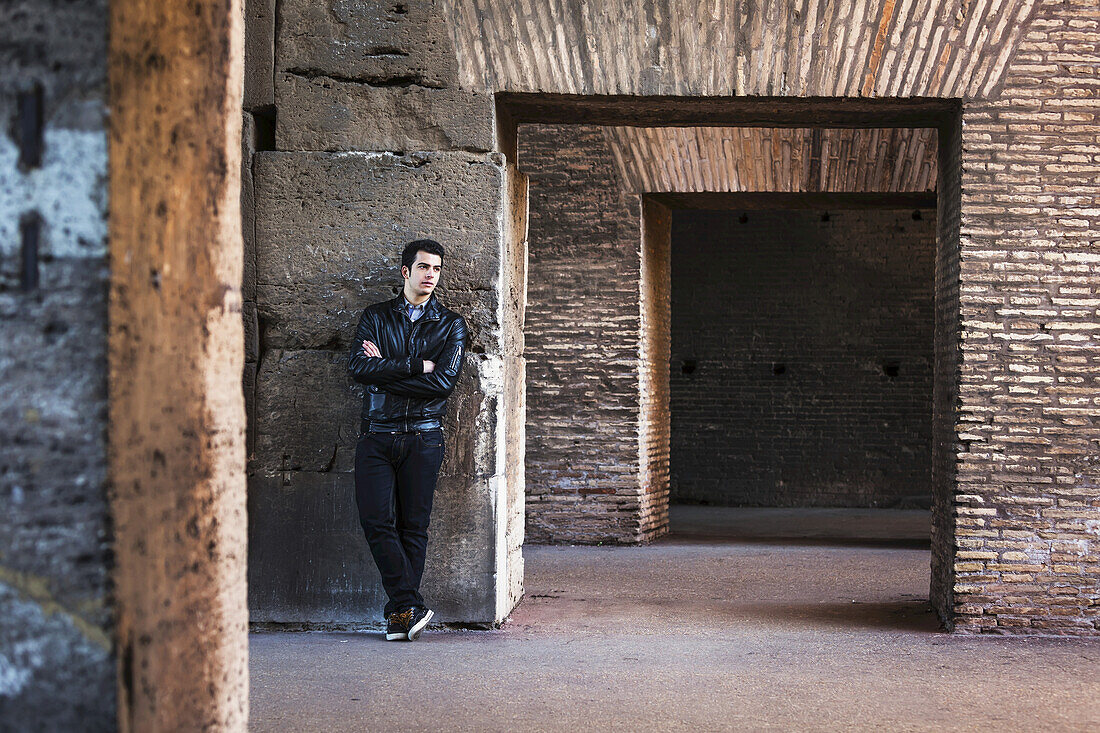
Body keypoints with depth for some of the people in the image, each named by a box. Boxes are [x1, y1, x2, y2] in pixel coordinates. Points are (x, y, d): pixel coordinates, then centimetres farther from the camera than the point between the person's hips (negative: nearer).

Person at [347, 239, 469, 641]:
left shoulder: (451, 325, 9)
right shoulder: (376, 316, 11)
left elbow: (443, 381, -6)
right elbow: (357, 367, -5)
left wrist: (384, 369, -6)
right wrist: (417, 366, -9)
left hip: (423, 437, -1)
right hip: (377, 434, 1)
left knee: (413, 525, -1)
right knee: (375, 520, -10)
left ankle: (399, 612, 7)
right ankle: (411, 607, -5)